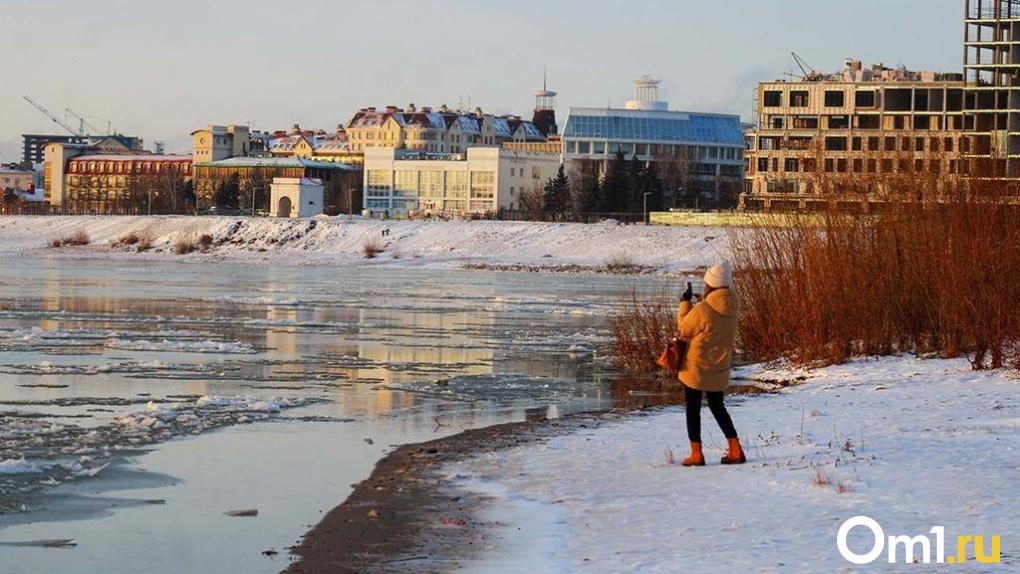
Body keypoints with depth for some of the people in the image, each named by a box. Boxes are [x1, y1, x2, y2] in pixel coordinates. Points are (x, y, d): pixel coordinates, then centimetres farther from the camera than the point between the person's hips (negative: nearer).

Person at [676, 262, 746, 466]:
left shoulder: (702, 310, -23)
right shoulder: (731, 309, -3)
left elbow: (684, 328, -8)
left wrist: (685, 303, 1)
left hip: (696, 368, -6)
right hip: (719, 369, 6)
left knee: (693, 409, 7)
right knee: (717, 407, 19)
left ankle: (696, 454, 6)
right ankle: (735, 450, 13)